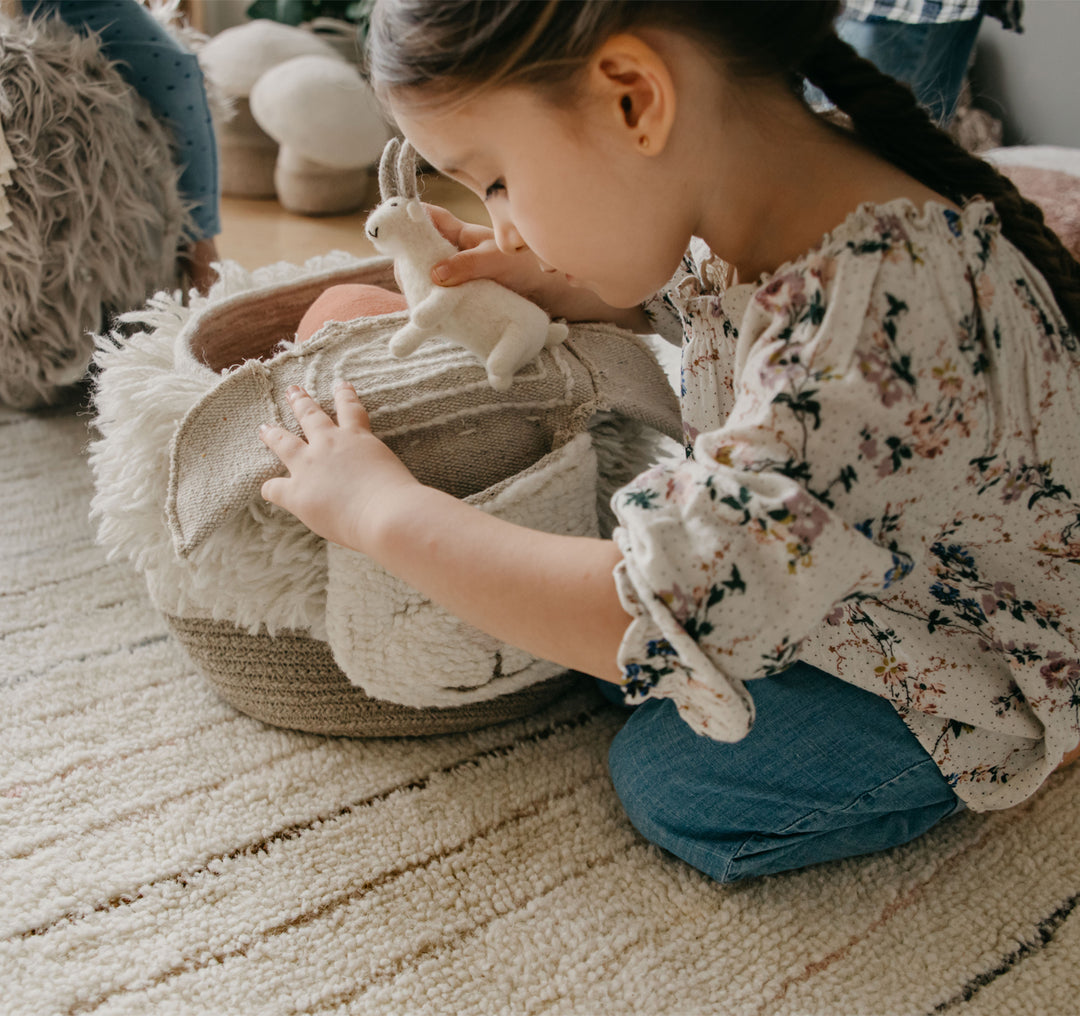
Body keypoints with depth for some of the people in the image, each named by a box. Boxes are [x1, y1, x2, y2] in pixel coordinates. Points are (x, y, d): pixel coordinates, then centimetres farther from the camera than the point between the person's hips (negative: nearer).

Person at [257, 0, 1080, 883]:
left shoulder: (886, 315, -41)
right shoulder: (742, 218, -13)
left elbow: (661, 617, -42)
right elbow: (670, 292, 15)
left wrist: (383, 508, -31)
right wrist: (556, 286, -7)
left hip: (992, 669, -8)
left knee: (673, 781, -18)